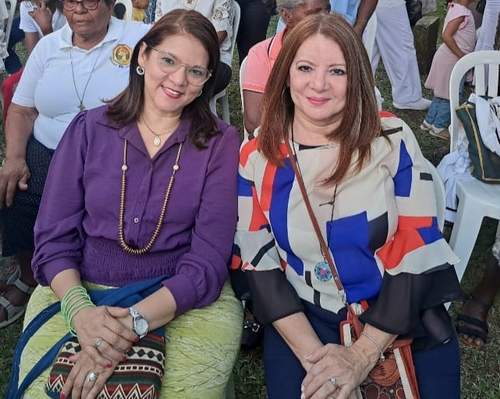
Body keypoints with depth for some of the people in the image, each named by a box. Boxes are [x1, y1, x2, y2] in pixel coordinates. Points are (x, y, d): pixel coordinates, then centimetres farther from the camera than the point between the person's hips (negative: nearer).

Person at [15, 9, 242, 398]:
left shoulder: (221, 143, -3)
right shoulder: (89, 130, 2)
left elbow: (209, 259, -10)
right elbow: (54, 238, 0)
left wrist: (132, 323, -24)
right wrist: (80, 310, -20)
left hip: (185, 300, 0)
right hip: (80, 290, 1)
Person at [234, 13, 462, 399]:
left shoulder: (393, 140, -6)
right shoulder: (257, 158, -3)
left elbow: (418, 249, -9)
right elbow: (258, 262, -4)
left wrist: (362, 354, -15)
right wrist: (313, 353, -15)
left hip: (404, 320, 0)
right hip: (303, 320, 0)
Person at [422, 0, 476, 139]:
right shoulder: (461, 12, -22)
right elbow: (446, 36, -27)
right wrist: (462, 56, -23)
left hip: (450, 58, 10)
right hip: (451, 60, -10)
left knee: (441, 94, 18)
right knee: (449, 96, 1)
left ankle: (428, 122, 27)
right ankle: (438, 127, 9)